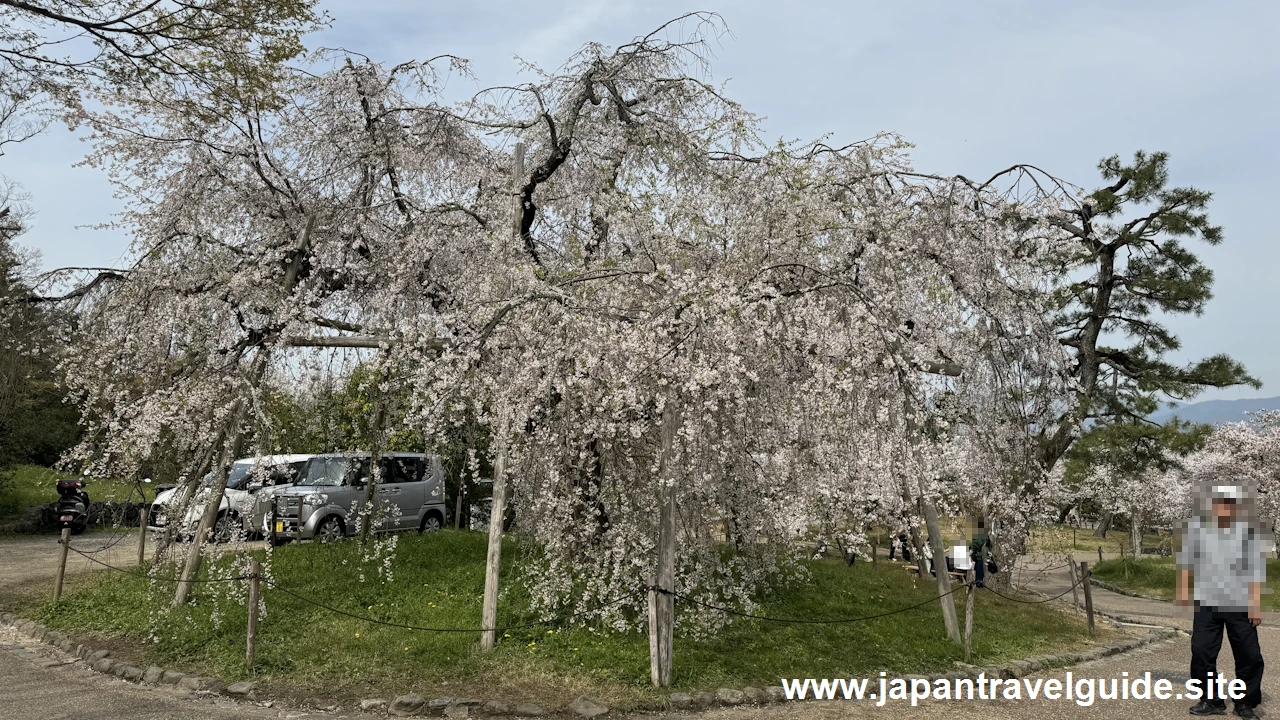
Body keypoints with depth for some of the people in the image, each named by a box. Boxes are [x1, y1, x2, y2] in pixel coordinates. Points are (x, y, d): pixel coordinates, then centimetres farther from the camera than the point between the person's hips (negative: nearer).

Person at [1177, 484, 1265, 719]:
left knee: (1249, 656, 4)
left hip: (1240, 606, -1)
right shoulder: (1197, 527, -1)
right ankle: (1211, 701, 15)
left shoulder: (1248, 531, -3)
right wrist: (1183, 589, 8)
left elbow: (1256, 568, -2)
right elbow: (1186, 560, 9)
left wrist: (1256, 603, -6)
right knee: (1202, 652, 0)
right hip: (1207, 604, 1)